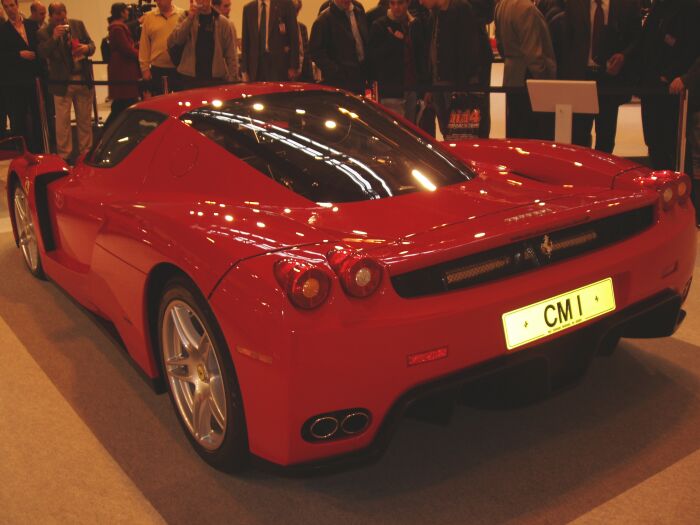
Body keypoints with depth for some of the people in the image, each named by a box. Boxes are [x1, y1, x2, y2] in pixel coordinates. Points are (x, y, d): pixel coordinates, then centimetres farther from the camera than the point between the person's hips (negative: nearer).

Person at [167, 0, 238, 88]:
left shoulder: (222, 22, 5)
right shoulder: (186, 17, 6)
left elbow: (231, 55, 2)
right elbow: (172, 42, -9)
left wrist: (232, 82, -7)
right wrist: (189, 18, -16)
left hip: (216, 79, 0)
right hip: (189, 79, 1)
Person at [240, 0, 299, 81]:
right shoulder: (248, 8, 11)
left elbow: (294, 37, -1)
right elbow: (245, 41, 12)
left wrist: (293, 66, -7)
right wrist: (244, 69, 5)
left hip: (279, 63, -3)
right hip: (255, 65, 3)